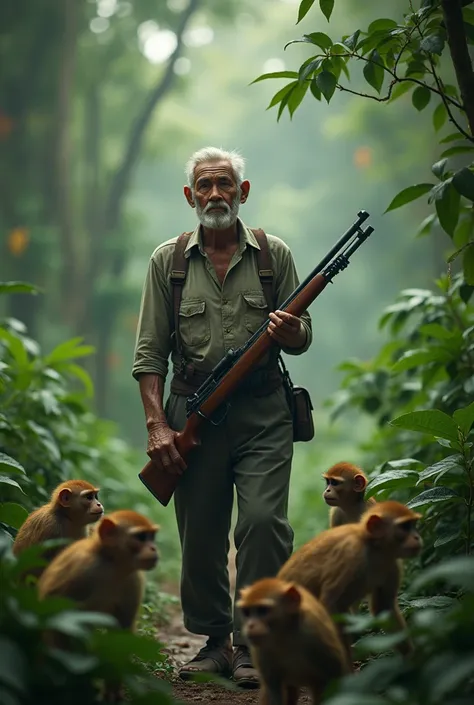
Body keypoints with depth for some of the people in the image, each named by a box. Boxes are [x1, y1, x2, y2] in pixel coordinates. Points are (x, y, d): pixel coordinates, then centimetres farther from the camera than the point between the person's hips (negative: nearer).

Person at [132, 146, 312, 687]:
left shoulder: (274, 255, 7)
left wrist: (289, 330, -15)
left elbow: (301, 340, 10)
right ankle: (215, 640, 19)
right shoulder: (167, 261, 7)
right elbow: (149, 352, 5)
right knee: (200, 536, 4)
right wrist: (157, 424, -4)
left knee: (263, 521, -12)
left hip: (263, 413, -1)